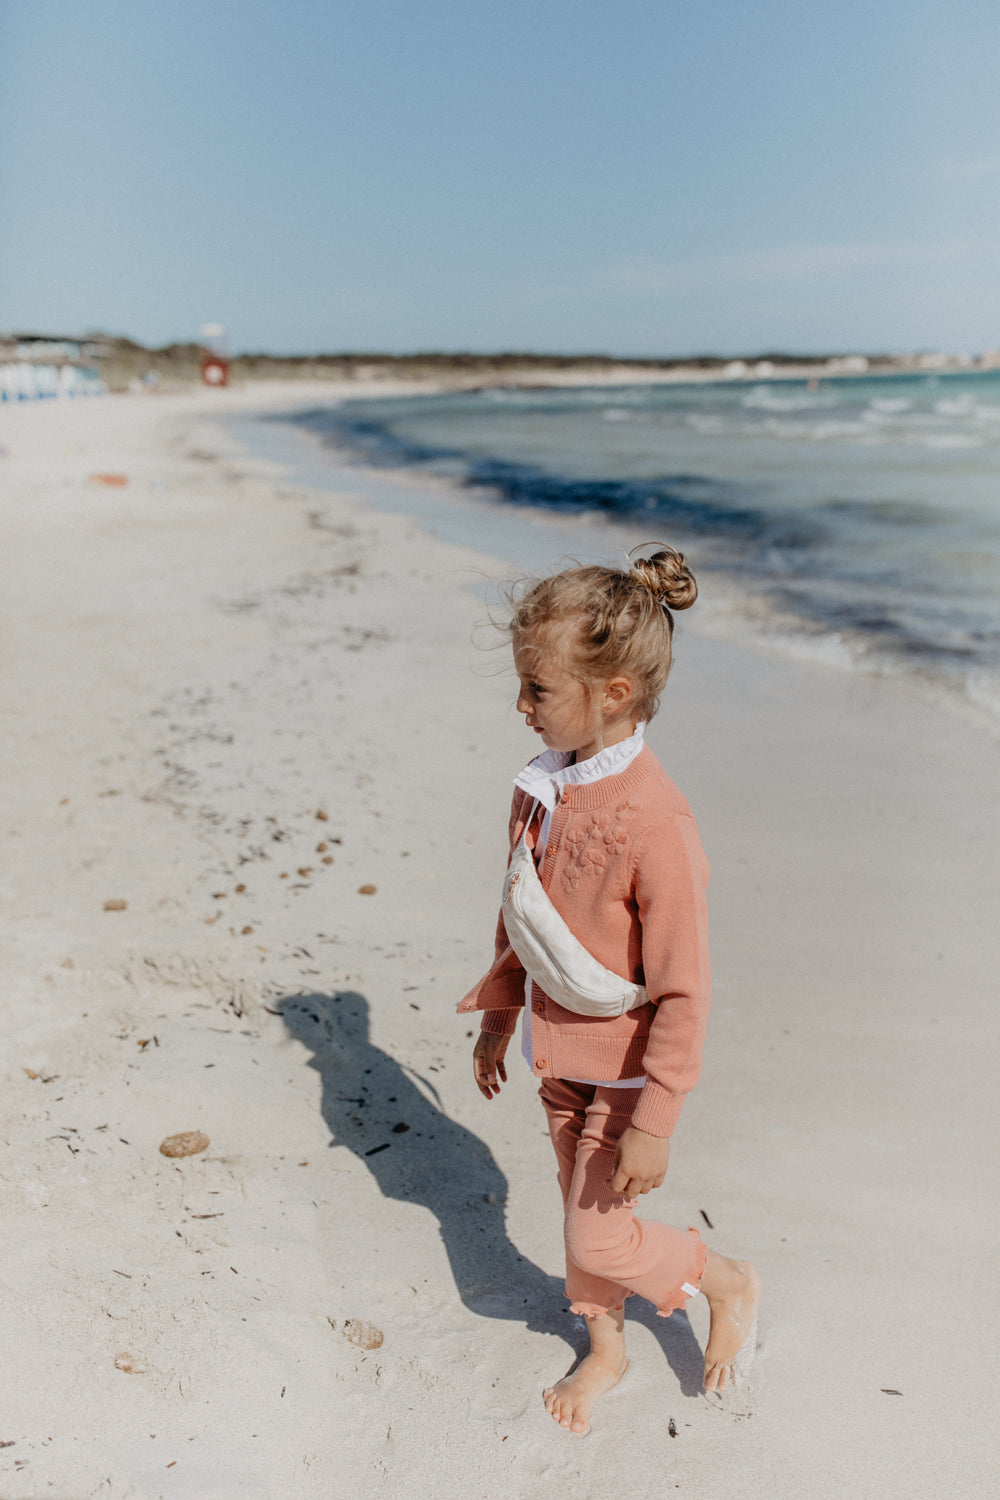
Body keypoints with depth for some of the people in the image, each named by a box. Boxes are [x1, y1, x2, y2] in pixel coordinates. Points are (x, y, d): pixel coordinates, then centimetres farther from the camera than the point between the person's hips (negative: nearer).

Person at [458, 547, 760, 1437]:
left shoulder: (655, 822, -31)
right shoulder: (543, 786, -6)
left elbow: (684, 991, -24)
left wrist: (654, 1123, -19)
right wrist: (497, 1016, 16)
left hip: (624, 1069, -7)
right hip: (557, 1052, 7)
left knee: (598, 1242, 4)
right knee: (582, 1208, 23)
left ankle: (729, 1282, 33)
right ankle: (605, 1350, 49)